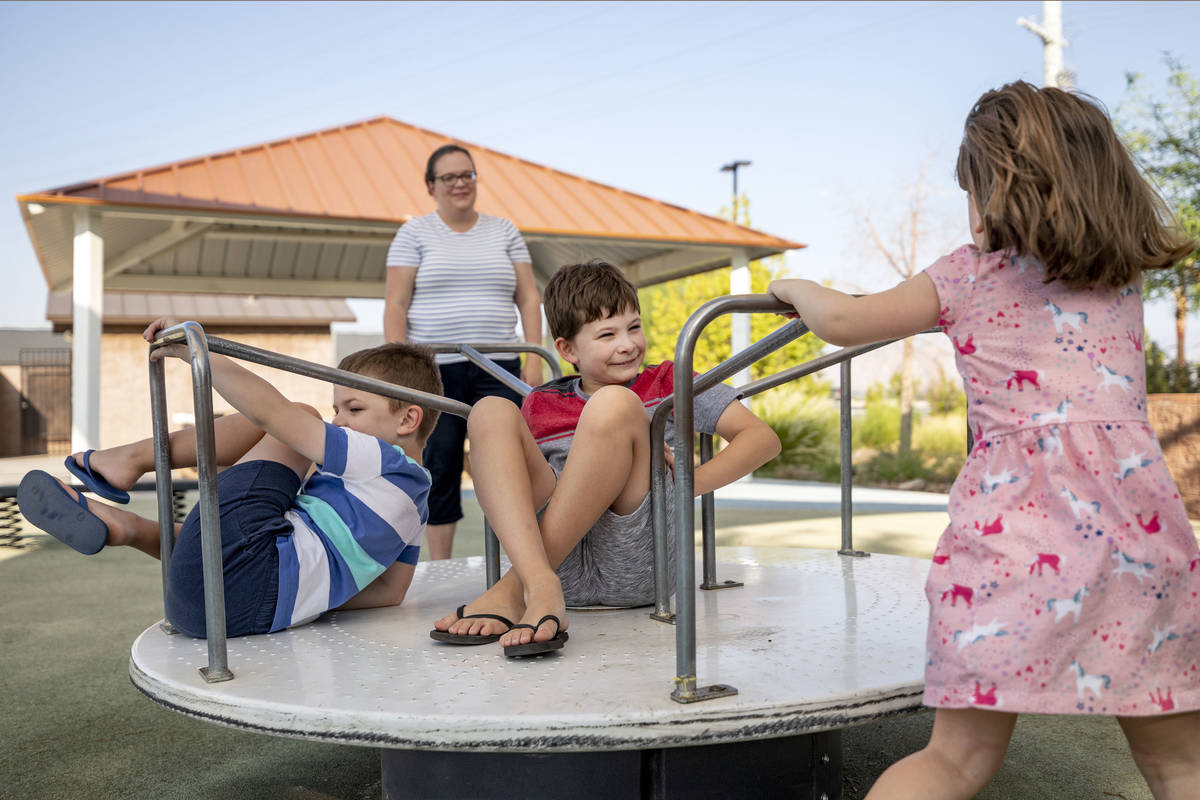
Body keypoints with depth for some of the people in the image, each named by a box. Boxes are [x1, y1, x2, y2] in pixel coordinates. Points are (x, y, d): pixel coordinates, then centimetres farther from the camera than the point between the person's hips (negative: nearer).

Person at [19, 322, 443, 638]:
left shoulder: (383, 460, -6)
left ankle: (134, 457, 1)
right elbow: (391, 591, 25)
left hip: (248, 576, -9)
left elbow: (271, 412, -11)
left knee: (301, 415, -1)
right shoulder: (413, 506, 21)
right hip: (260, 608, 9)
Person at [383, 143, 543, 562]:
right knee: (440, 468, 2)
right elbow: (395, 306, 2)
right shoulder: (414, 233, 8)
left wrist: (534, 359, 1)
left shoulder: (504, 231, 15)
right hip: (434, 370, -1)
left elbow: (528, 299, 11)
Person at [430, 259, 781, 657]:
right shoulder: (540, 406, 20)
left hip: (636, 566, -2)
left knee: (614, 403, -21)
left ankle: (513, 589, -24)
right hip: (565, 571, 3)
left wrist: (688, 483, -7)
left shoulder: (667, 383, 15)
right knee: (491, 410, -10)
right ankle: (540, 589, -34)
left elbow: (763, 438, 7)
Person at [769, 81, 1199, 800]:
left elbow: (840, 321, 14)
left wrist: (794, 286, 34)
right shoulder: (1124, 274, 19)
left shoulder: (968, 277, 9)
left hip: (1011, 510, -2)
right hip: (1130, 506, 2)